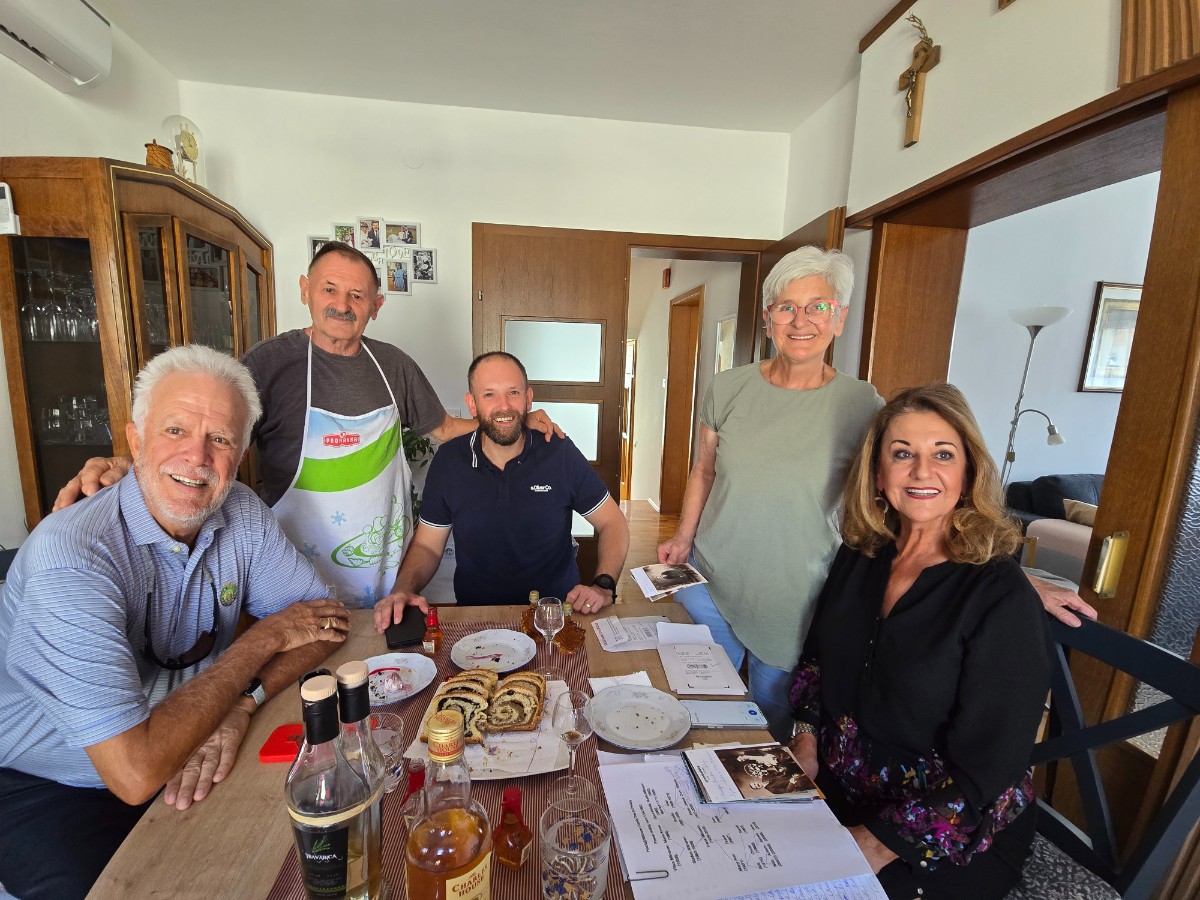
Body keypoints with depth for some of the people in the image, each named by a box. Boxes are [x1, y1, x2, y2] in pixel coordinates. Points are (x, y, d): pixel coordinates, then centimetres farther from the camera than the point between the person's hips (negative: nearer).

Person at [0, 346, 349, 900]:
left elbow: (324, 619, -6)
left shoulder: (240, 512, -11)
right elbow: (135, 772, -31)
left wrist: (244, 700, -24)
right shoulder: (70, 558, -28)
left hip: (191, 756, 4)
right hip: (50, 790, -3)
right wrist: (265, 637, -22)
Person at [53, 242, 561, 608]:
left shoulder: (392, 365, 3)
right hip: (304, 578, -3)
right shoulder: (270, 363, -10)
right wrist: (125, 465, -29)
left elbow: (443, 427, 12)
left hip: (389, 567, 4)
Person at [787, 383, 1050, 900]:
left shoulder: (1003, 600, -20)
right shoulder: (859, 556, -4)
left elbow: (983, 775, -18)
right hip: (834, 789, 4)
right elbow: (816, 659, 9)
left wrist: (875, 845, -19)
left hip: (951, 840, -4)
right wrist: (806, 744, -2)